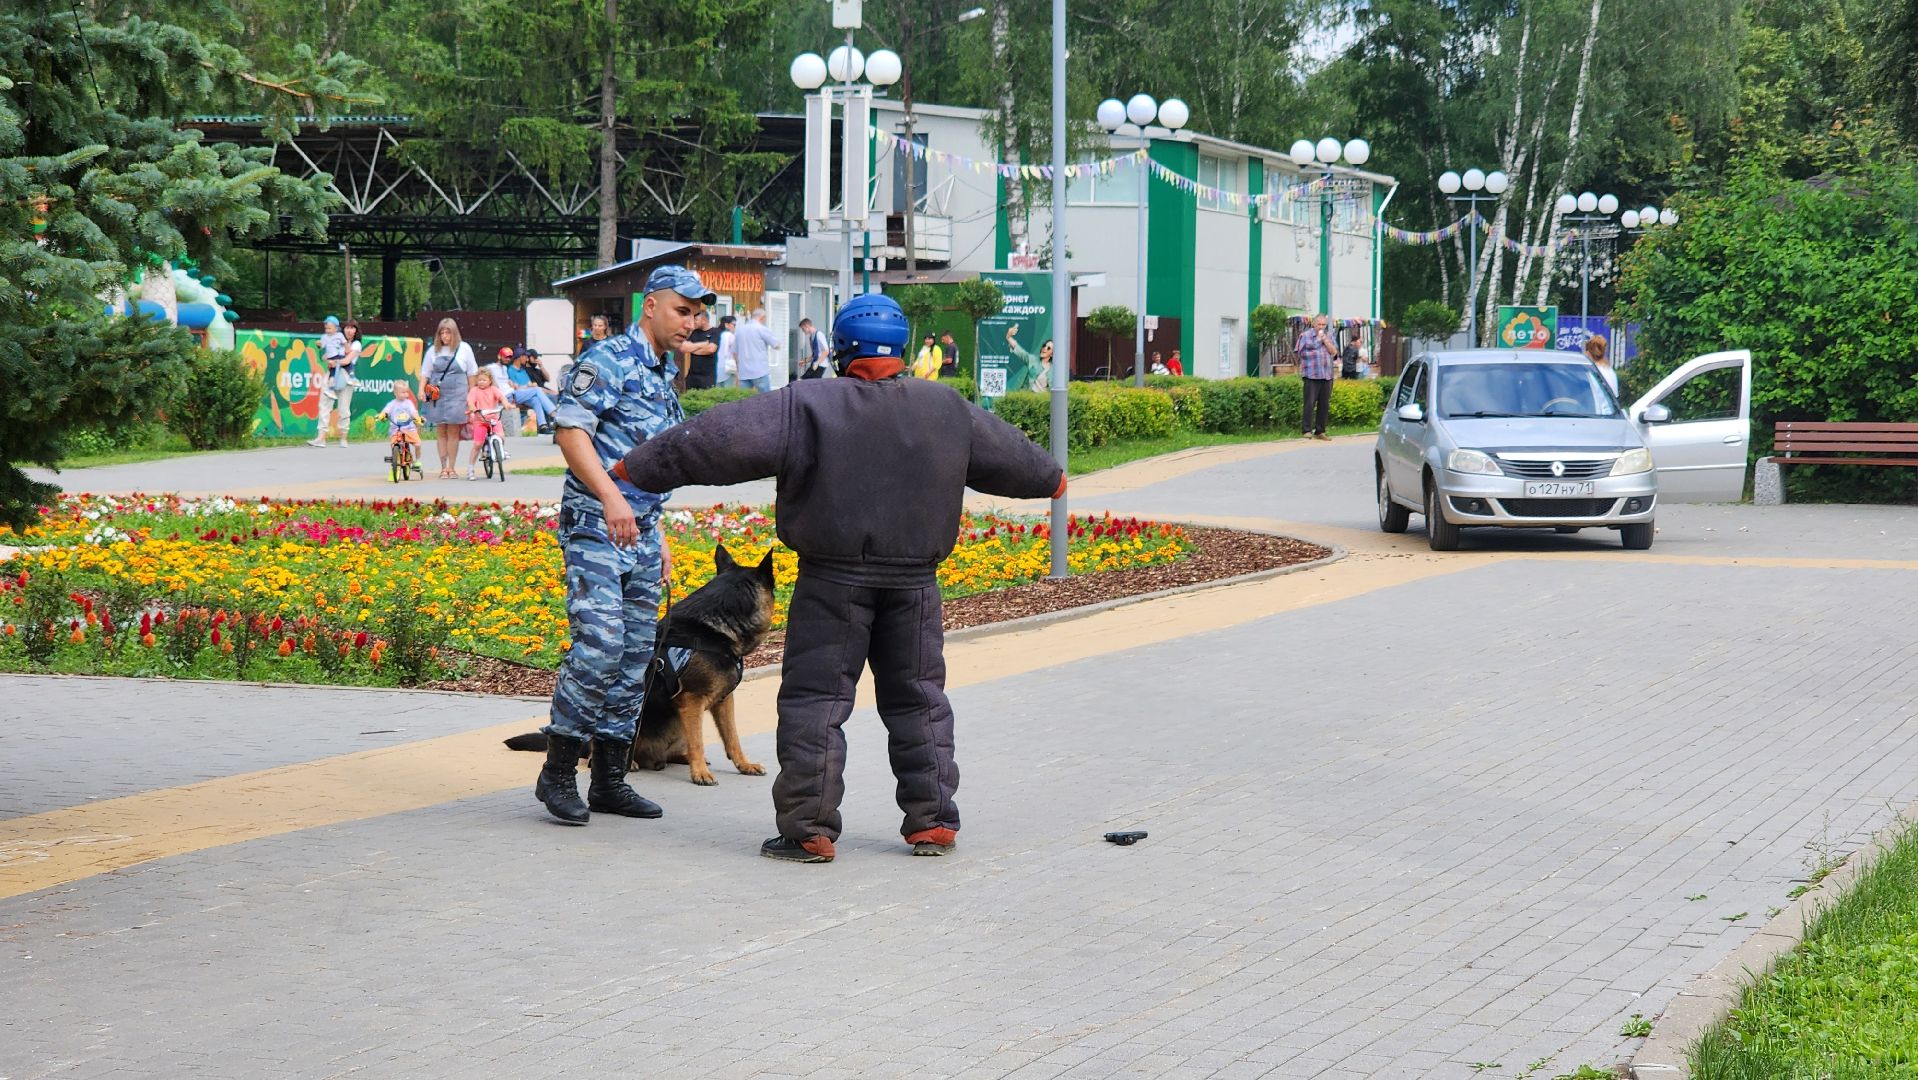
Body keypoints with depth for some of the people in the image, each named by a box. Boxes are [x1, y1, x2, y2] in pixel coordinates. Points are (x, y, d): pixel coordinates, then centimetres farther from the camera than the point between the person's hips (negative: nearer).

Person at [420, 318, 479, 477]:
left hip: (456, 396, -2)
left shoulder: (464, 349, 5)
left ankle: (452, 468, 3)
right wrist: (421, 390, -3)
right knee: (440, 432, 2)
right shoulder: (433, 351, 9)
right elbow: (425, 373, 12)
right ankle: (443, 467, 5)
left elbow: (471, 373, 9)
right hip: (437, 396, 2)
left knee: (453, 432, -3)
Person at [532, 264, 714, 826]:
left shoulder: (666, 376, 19)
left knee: (636, 654, 7)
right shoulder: (608, 360, -8)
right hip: (594, 526, -9)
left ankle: (610, 778, 13)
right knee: (600, 643, -17)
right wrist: (610, 497, -30)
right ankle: (558, 772, -7)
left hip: (641, 532, 9)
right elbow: (571, 432, -18)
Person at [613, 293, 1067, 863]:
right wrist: (1050, 478, 42)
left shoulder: (809, 406, -10)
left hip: (833, 580, -4)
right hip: (915, 580, 4)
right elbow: (1007, 452, 21)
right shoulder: (948, 411, 4)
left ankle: (809, 829, 0)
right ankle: (932, 820, 15)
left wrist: (638, 465, -5)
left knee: (815, 696, 2)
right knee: (918, 698, 14)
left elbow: (723, 438, -12)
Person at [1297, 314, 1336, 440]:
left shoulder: (1328, 336, 16)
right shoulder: (1305, 336, 2)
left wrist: (1325, 340, -3)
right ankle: (1308, 430, -8)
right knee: (1310, 403, -10)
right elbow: (1302, 353, 1)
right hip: (1311, 375, -5)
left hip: (1326, 375, 5)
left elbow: (1334, 352, 6)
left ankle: (1320, 431, 11)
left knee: (1324, 405, 5)